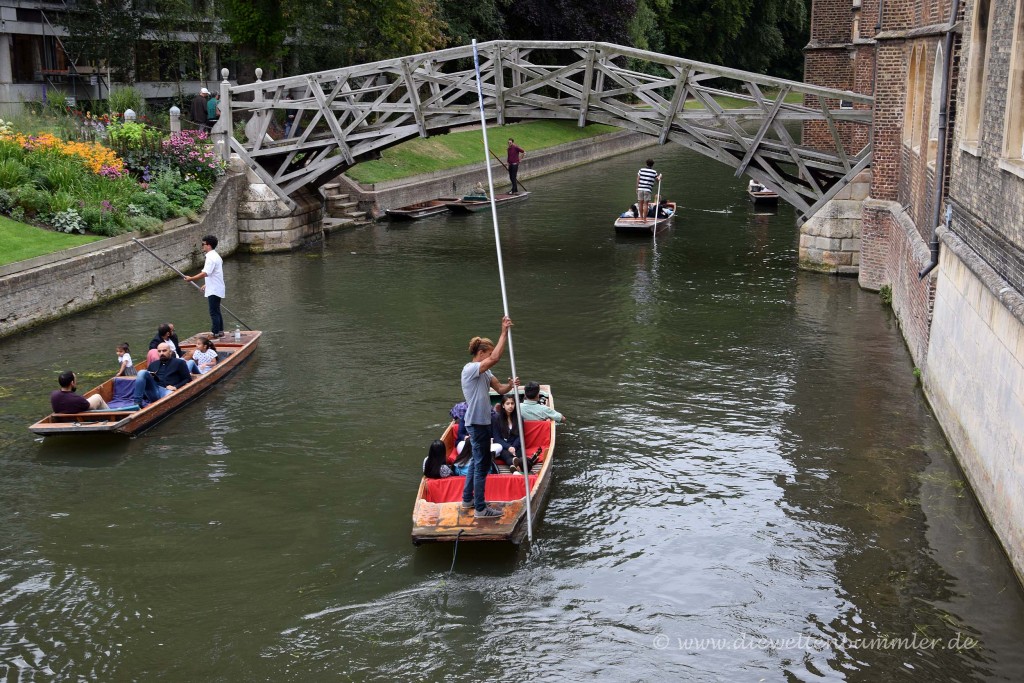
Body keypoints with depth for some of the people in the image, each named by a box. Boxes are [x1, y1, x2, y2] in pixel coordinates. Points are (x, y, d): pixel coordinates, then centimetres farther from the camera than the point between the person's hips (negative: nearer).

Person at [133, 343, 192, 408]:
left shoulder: (179, 363, 14)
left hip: (167, 390, -4)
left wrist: (176, 387, -7)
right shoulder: (153, 364, 28)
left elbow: (188, 379, 8)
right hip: (153, 391, 5)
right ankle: (138, 402, -27)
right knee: (142, 372, -21)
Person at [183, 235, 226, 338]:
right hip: (216, 289, 10)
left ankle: (215, 333, -4)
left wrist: (191, 278, -25)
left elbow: (205, 273, -29)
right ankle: (220, 331, 22)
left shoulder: (211, 257, -19)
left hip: (213, 290, -10)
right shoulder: (216, 256, 14)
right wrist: (206, 284, 23)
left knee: (214, 312, -6)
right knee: (216, 311, 16)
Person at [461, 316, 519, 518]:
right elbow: (495, 358, -32)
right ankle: (480, 508, 3)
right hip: (477, 423, -10)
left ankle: (467, 499, 32)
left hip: (482, 422, 10)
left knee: (477, 462, 20)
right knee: (482, 465, -4)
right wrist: (504, 332, -30)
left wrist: (510, 386, -16)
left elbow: (500, 389, 7)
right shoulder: (470, 369, -18)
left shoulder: (484, 372, 12)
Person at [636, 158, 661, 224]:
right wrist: (660, 176, 35)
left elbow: (638, 180, 5)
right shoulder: (654, 172, 2)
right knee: (645, 204, 0)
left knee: (641, 203, 12)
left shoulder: (641, 170, 6)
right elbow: (657, 179, 16)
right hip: (648, 190, -2)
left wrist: (637, 188, 11)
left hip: (640, 189, 2)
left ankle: (641, 217, 22)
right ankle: (644, 219, -1)